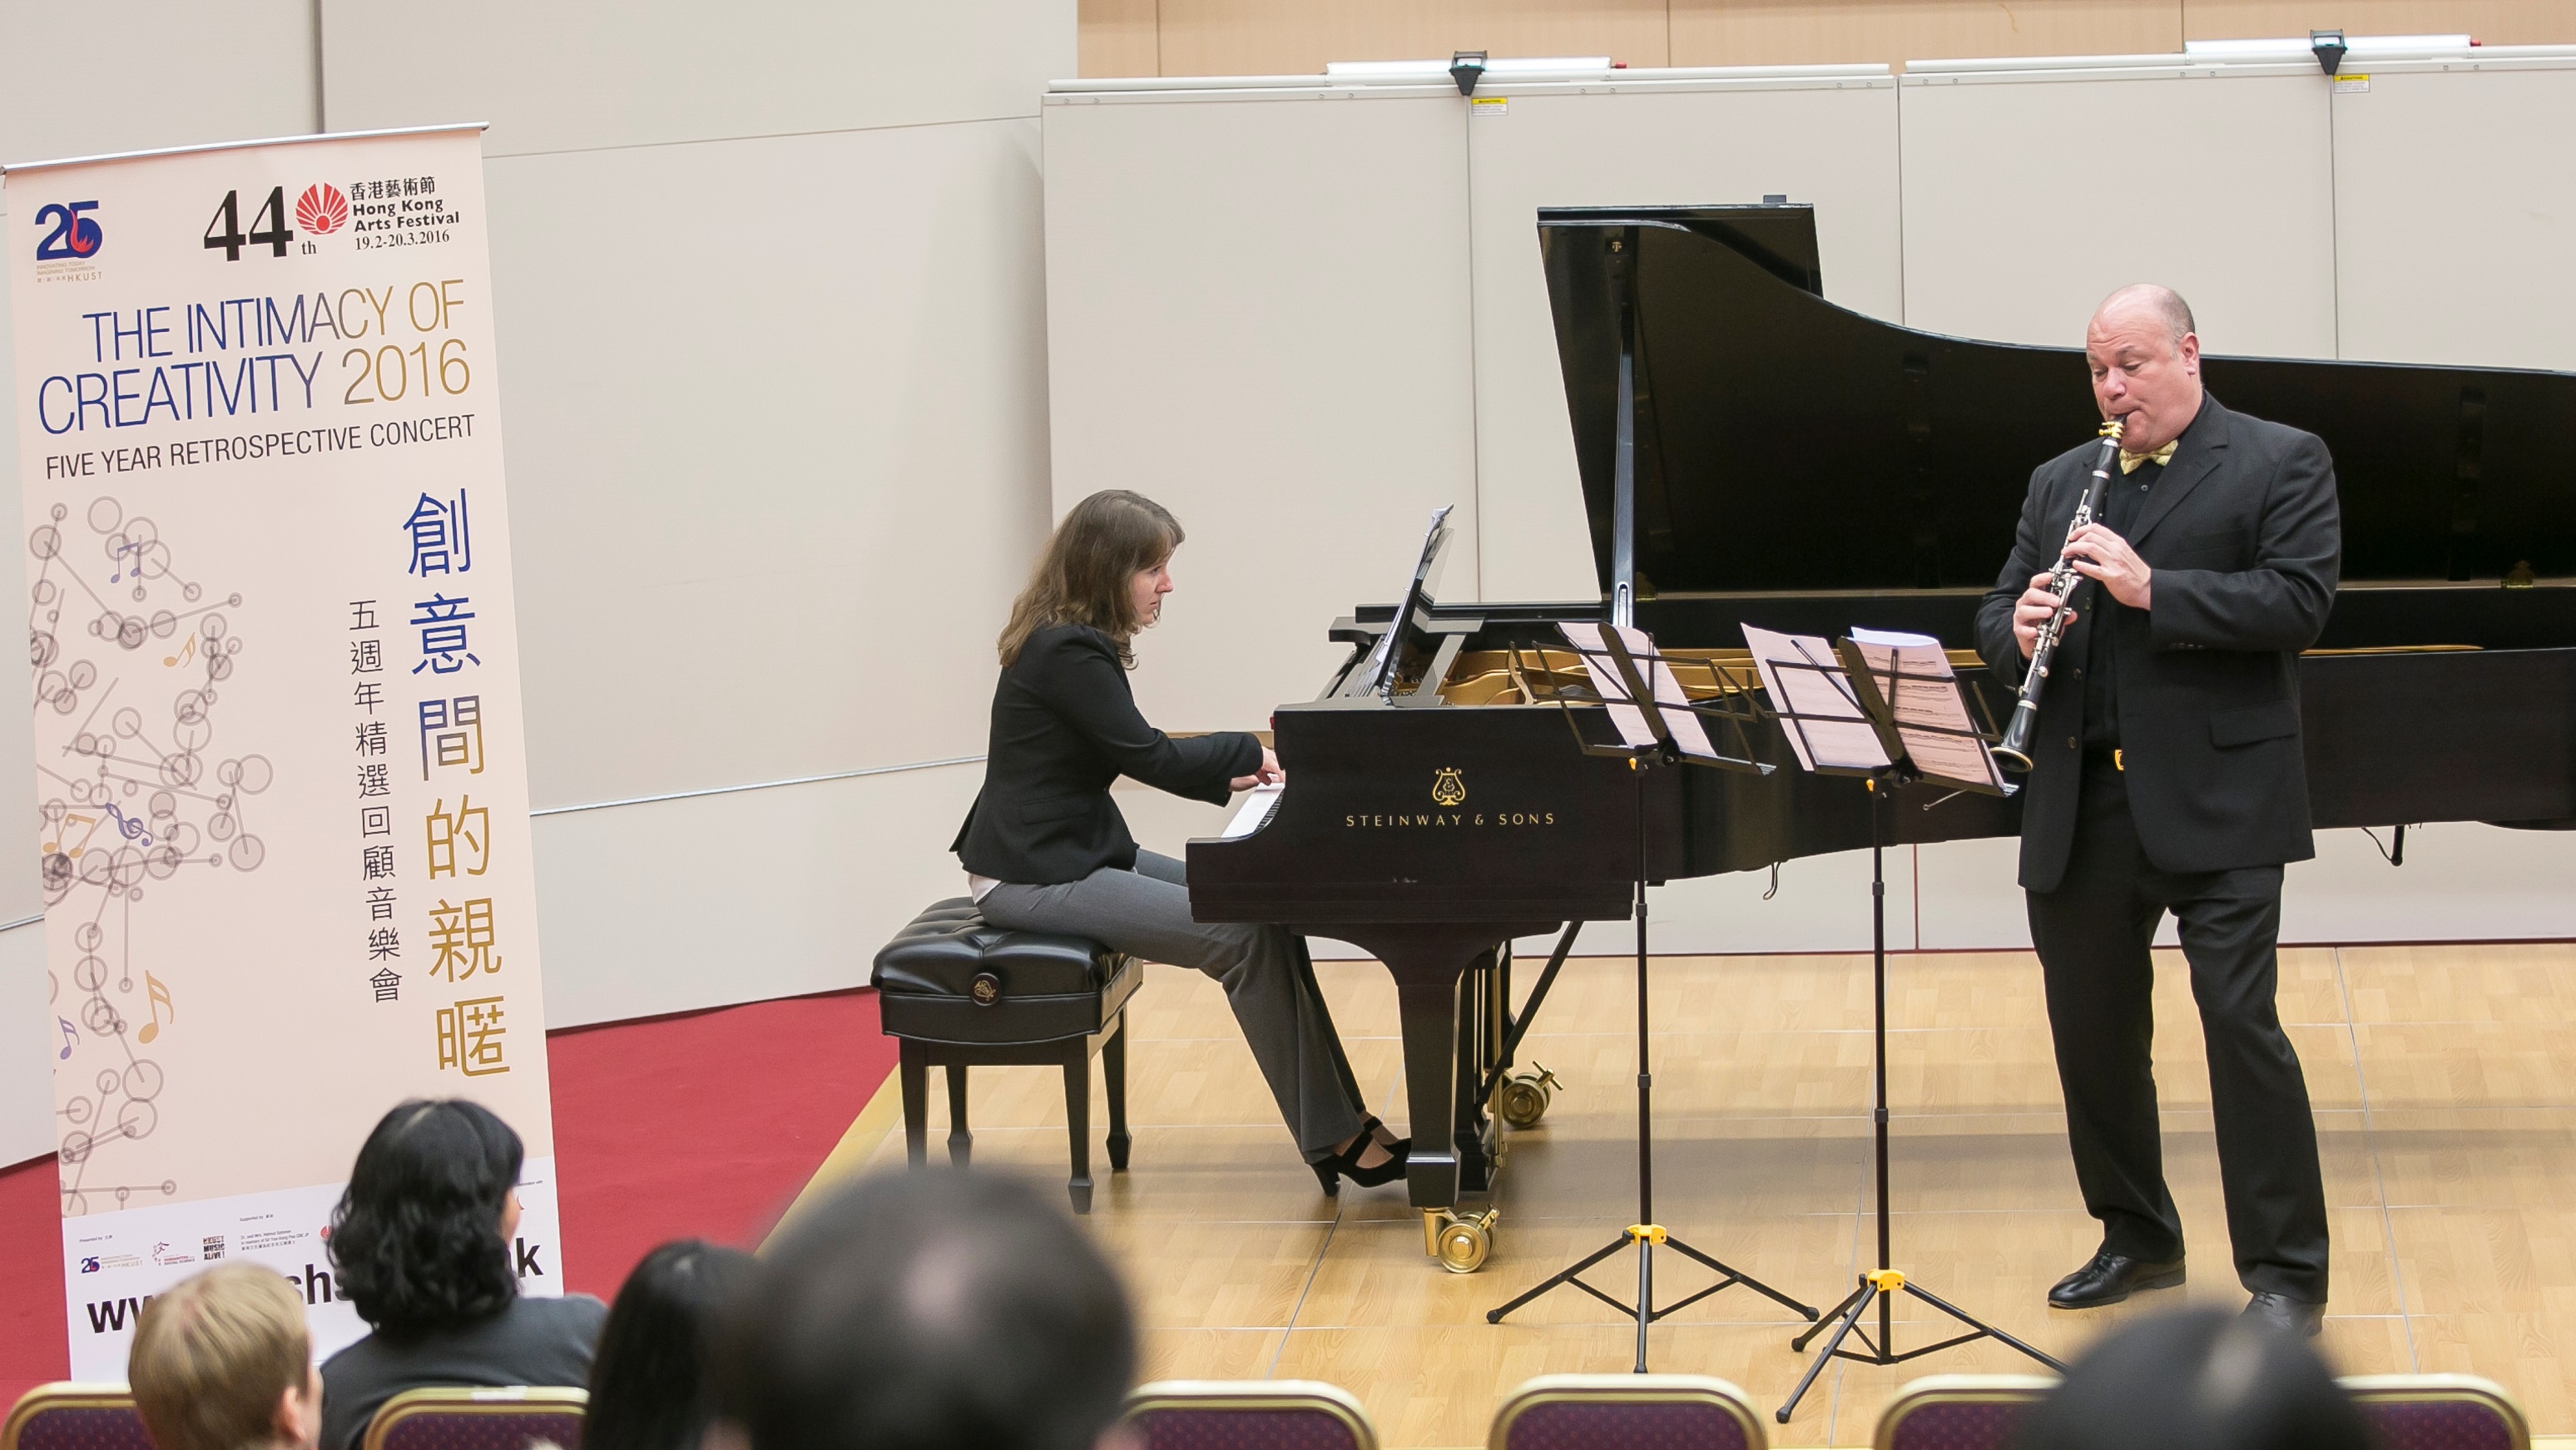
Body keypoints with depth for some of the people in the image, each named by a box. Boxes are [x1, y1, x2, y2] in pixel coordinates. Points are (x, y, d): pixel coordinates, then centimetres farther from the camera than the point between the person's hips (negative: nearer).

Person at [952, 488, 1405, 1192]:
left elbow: (1132, 757, 18)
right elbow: (1150, 757, -18)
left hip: (1075, 854, 10)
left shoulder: (1070, 643, 13)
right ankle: (1334, 1139, -11)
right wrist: (1249, 751, -4)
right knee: (1243, 937, -18)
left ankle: (1340, 1124, 1)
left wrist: (1225, 772, 5)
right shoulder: (1069, 654, -18)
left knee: (1264, 911, 2)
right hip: (1036, 879, -10)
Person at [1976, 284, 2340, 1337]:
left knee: (2240, 1020, -10)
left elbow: (2301, 601, -11)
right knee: (2091, 1025, 10)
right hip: (2082, 807, 6)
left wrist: (2152, 590, -20)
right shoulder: (2059, 485, 18)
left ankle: (2285, 1272, -3)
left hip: (2215, 799, -6)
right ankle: (2136, 1240, 27)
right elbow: (1997, 616, 16)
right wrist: (2017, 629, -9)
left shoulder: (2280, 462, 1)